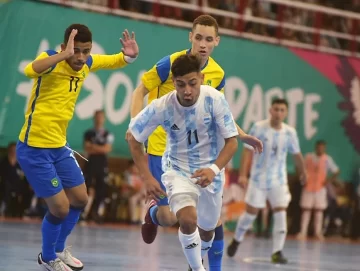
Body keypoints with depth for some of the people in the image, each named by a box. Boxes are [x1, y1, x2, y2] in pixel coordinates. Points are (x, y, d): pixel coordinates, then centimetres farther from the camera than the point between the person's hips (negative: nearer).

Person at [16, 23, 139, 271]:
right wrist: (64, 54, -52)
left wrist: (130, 55, -3)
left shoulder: (88, 63, 0)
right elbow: (30, 70, -45)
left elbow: (115, 61, 19)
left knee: (80, 199, 16)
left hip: (59, 146, 8)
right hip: (34, 148, -8)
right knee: (60, 207, -5)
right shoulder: (52, 60, -21)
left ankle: (59, 249, 39)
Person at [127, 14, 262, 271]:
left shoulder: (217, 74, 0)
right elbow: (140, 92, -7)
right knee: (170, 218, -6)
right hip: (163, 149, -4)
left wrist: (241, 134, 6)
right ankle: (154, 213, 32)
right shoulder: (171, 63, -15)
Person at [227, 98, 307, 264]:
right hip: (258, 178, -2)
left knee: (280, 214, -9)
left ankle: (277, 252, -6)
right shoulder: (259, 128, -11)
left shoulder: (290, 132, -3)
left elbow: (296, 154, 11)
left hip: (279, 181, 2)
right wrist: (243, 174, -18)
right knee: (251, 212, 6)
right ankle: (237, 240, 31)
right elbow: (248, 151, -11)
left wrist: (303, 172, 23)